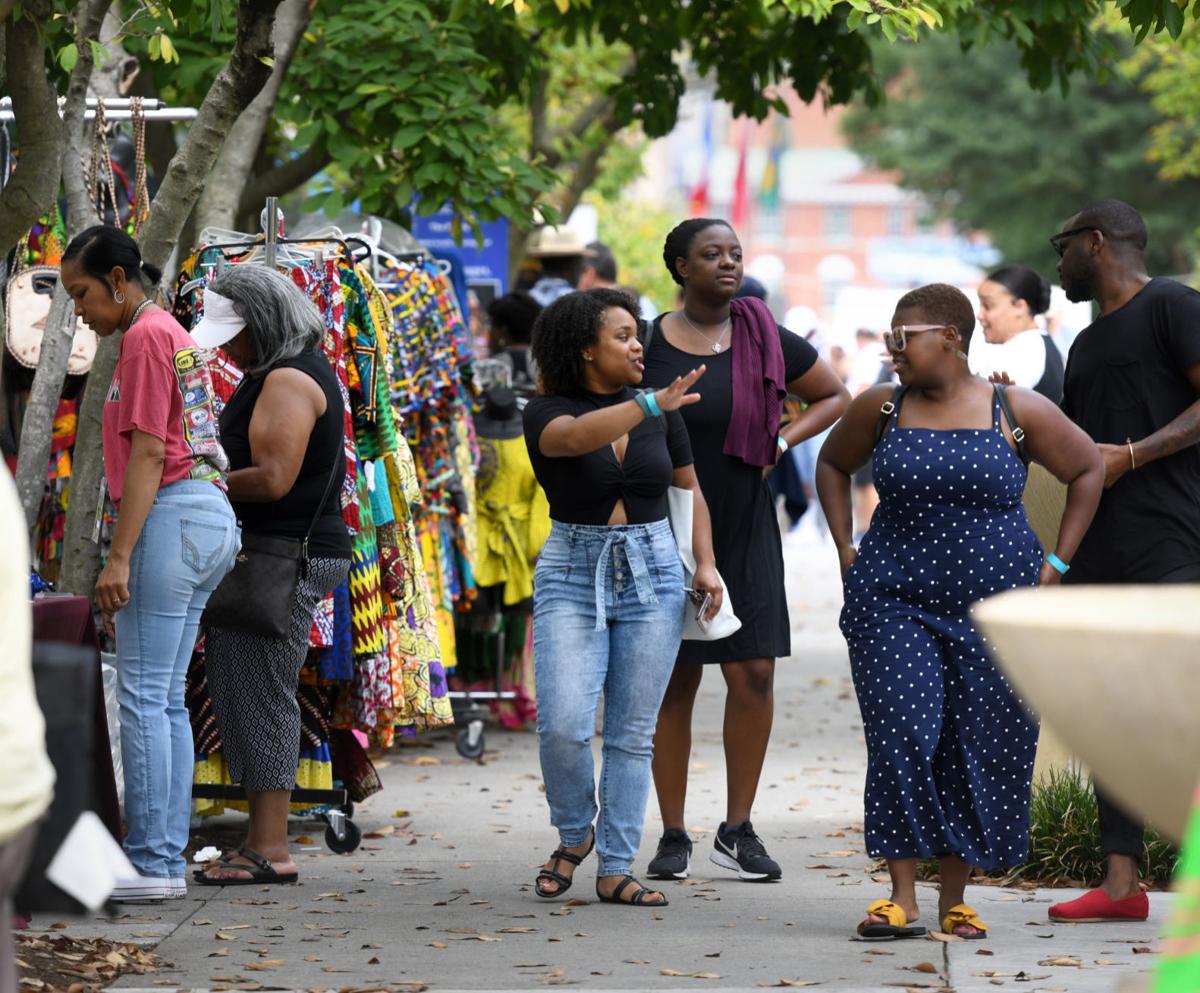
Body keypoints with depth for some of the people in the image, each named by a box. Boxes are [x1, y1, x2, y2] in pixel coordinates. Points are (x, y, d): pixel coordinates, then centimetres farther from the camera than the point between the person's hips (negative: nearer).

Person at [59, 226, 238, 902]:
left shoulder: (145, 337, -8)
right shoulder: (172, 334, 21)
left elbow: (147, 453, -15)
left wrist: (120, 557, -18)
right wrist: (130, 557, 22)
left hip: (171, 516, -10)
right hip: (209, 516, 10)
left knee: (144, 695, -9)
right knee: (167, 699, 9)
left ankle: (151, 861, -10)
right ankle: (168, 859, 8)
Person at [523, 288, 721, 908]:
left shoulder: (662, 413, 7)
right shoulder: (548, 414, -5)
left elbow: (689, 491, 17)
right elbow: (577, 437, -29)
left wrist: (706, 564, 3)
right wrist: (650, 404, -42)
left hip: (651, 576, 3)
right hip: (573, 576, -3)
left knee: (632, 734, 2)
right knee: (563, 724, -14)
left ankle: (615, 869, 8)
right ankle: (574, 834, 12)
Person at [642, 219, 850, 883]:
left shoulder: (768, 344, 4)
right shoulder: (647, 345, -1)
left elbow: (836, 397, 18)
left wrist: (785, 440, 1)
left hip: (743, 532, 2)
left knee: (753, 673, -5)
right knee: (674, 681, 1)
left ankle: (737, 830, 7)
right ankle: (673, 835, 9)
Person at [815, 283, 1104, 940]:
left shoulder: (1018, 412, -2)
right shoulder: (880, 408, 4)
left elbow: (1088, 471, 9)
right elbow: (832, 465, 22)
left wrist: (1056, 564, 4)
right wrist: (846, 550, 12)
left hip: (995, 607, 0)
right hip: (894, 600, 1)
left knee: (980, 752, 1)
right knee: (900, 738, -12)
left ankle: (954, 900, 12)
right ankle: (901, 897, -8)